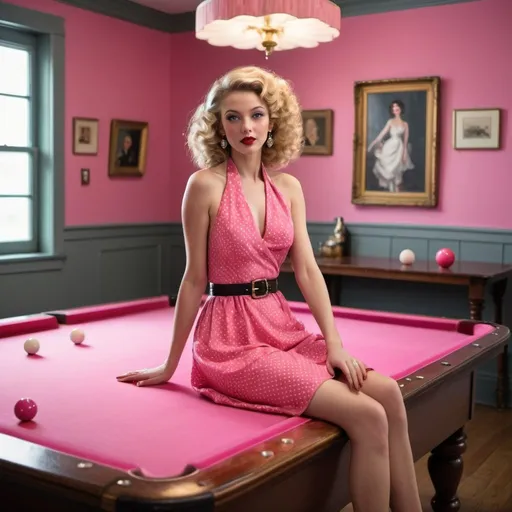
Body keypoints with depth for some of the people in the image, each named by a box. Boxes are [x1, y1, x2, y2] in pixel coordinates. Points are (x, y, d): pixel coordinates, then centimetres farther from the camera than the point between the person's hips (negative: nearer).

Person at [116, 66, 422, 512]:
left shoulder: (288, 186, 8)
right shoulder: (206, 184, -9)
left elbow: (308, 270, 5)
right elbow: (196, 278, -5)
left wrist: (334, 343, -6)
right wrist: (170, 365, -1)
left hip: (284, 328, 6)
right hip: (232, 340, -6)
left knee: (388, 393, -11)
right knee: (367, 416, -18)